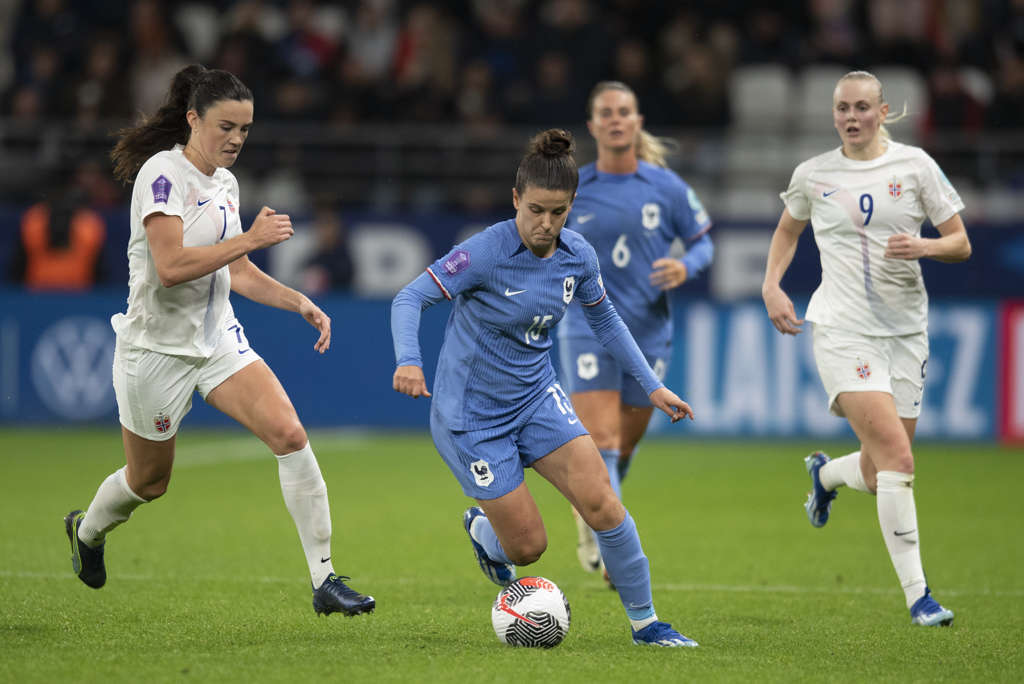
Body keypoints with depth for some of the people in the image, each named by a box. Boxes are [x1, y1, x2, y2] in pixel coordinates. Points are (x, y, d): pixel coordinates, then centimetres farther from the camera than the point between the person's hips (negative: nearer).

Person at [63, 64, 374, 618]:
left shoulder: (225, 182, 7)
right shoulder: (162, 173, -18)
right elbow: (170, 266, -29)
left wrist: (299, 303, 3)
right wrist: (251, 238, -28)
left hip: (218, 339, 6)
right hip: (157, 347, -6)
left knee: (290, 435, -16)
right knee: (149, 481, 12)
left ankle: (324, 581, -15)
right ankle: (86, 530, 48)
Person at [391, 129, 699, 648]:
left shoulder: (577, 256, -5)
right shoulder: (486, 252, -22)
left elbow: (604, 320, 13)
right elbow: (409, 298, -23)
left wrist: (652, 385, 11)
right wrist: (409, 361, -41)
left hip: (536, 396, 5)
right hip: (472, 414, -5)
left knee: (601, 502, -14)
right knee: (528, 546, -3)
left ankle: (644, 623, 1)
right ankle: (482, 529, 34)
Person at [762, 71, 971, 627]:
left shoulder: (915, 165, 2)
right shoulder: (812, 175, 4)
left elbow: (961, 245, 3)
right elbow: (787, 230, 23)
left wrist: (924, 247, -18)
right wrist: (771, 286, 7)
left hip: (906, 330, 2)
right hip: (842, 328, -2)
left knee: (877, 475, 7)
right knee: (896, 455, -20)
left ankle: (825, 474, 45)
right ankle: (916, 593, -17)